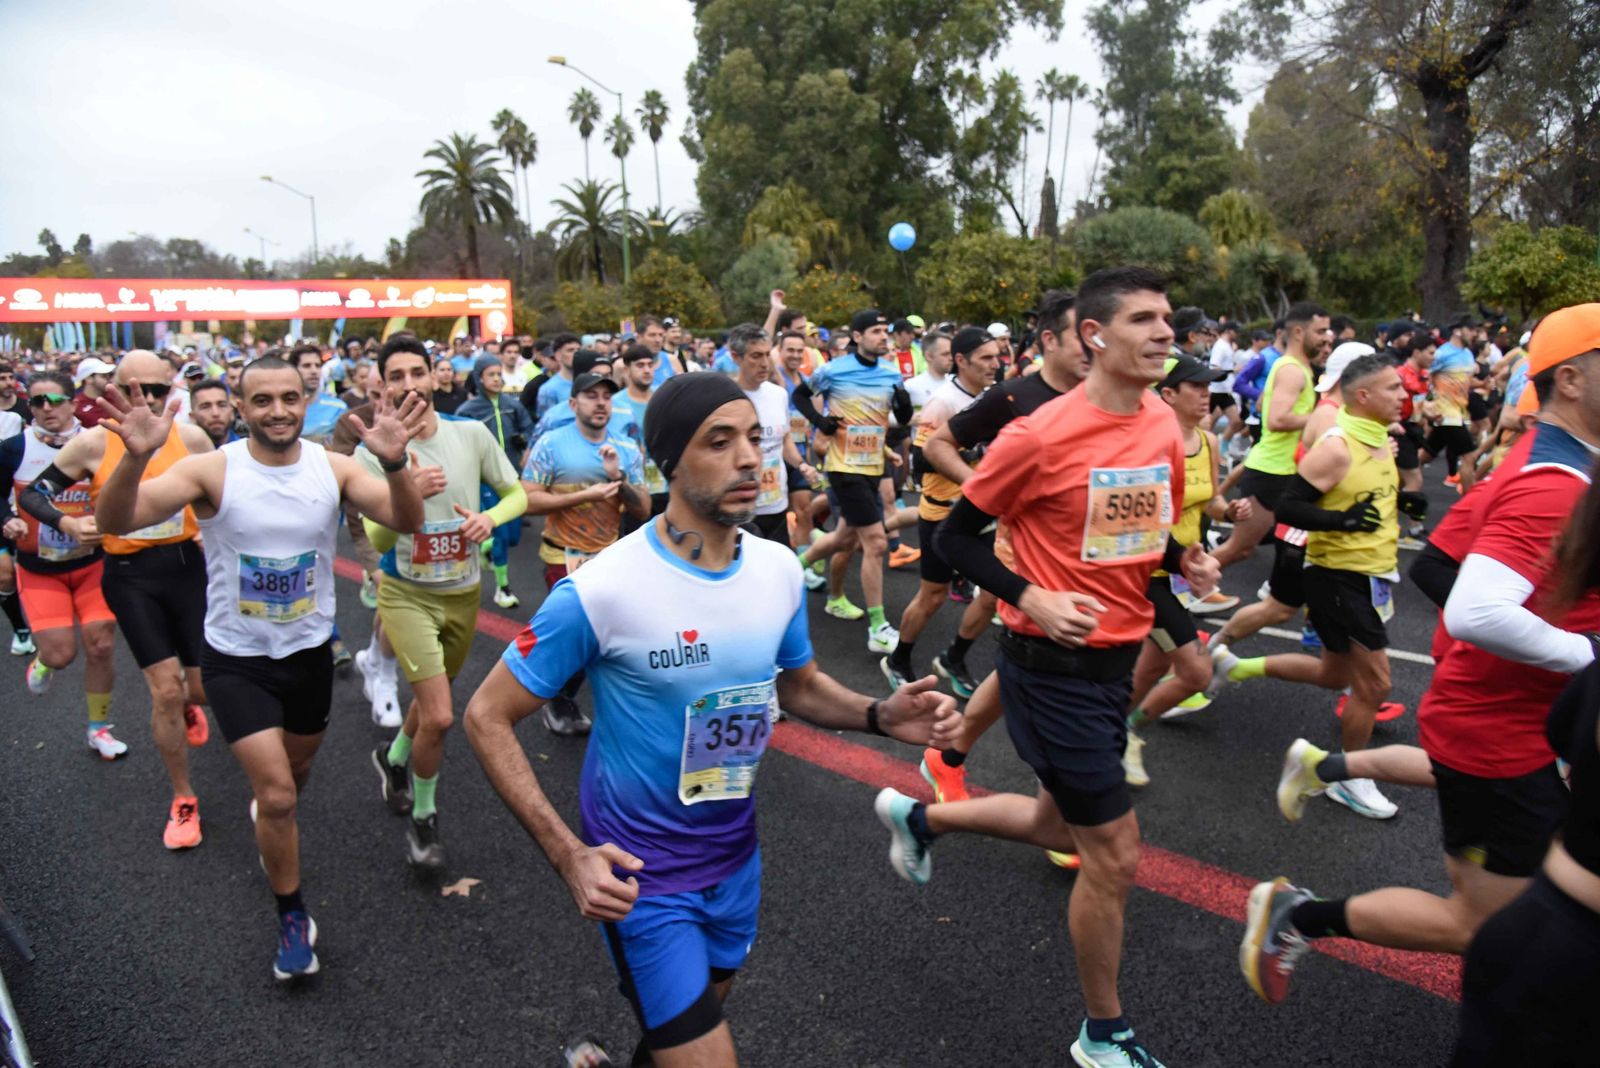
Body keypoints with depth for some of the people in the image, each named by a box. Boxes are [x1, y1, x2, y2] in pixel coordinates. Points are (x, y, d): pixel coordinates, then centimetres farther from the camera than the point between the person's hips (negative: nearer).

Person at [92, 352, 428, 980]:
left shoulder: (333, 468, -11)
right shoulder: (212, 470, -17)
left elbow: (406, 521, -22)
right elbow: (116, 521, -27)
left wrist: (393, 463, -42)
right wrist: (135, 458, -47)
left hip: (310, 652, 3)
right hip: (236, 659, -3)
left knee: (296, 772, 25)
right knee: (278, 794, -9)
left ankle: (265, 811, 61)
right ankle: (293, 917, 14)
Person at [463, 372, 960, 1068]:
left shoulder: (779, 569, -9)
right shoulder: (600, 590, -25)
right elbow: (488, 717, -16)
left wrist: (881, 717, -13)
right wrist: (568, 855, -26)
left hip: (736, 854, 6)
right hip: (641, 871, -6)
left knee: (706, 1006, 29)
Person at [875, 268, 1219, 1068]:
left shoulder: (1165, 426, 3)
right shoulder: (1041, 436, -19)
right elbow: (956, 536, -11)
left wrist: (1187, 560, -3)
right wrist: (1030, 598, -23)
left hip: (1117, 658, 8)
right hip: (1053, 665, -8)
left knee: (1064, 826, 22)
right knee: (1114, 853, 1)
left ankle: (919, 817, 46)